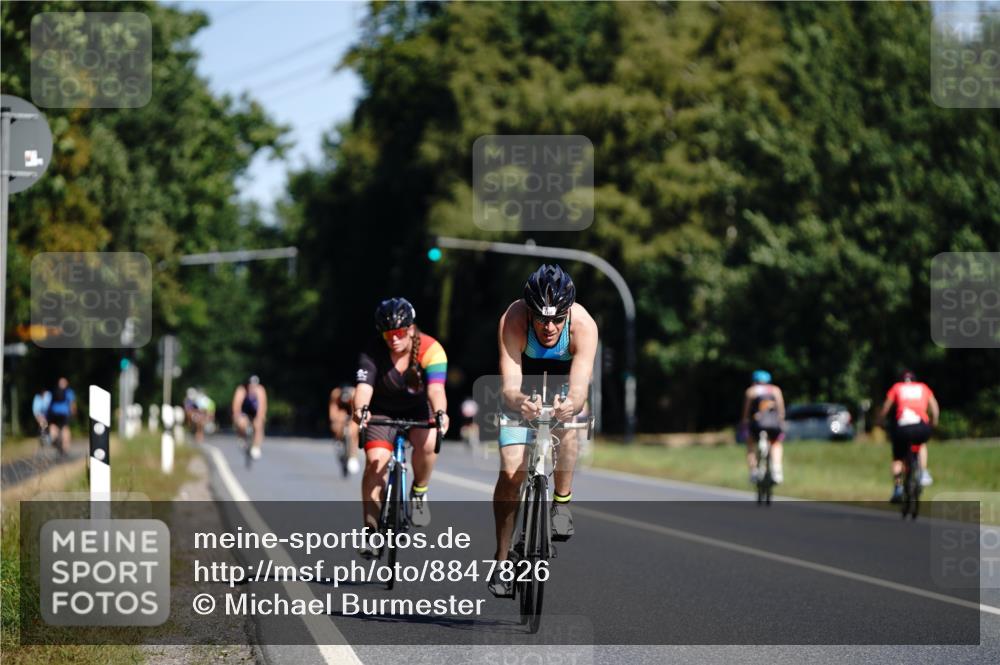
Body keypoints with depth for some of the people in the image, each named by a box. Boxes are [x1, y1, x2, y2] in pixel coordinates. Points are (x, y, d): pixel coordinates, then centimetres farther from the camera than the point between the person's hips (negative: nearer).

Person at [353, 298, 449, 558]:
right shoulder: (373, 353, -23)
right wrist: (361, 409, -59)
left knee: (426, 443, -31)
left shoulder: (430, 350, -25)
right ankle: (371, 529, -11)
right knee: (375, 461, -20)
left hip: (418, 410, 0)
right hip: (383, 412, 0)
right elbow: (364, 386, -36)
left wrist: (440, 414, -59)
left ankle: (419, 492, -3)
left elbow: (436, 389, -38)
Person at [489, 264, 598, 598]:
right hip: (523, 388, 0)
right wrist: (519, 402, -65)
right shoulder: (513, 321, -35)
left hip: (563, 384, 0)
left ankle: (562, 502, -12)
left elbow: (580, 388, -43)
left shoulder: (583, 325, -35)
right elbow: (509, 385, -42)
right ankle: (502, 556, 4)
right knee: (510, 473, -11)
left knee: (567, 427, -34)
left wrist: (571, 404, -66)